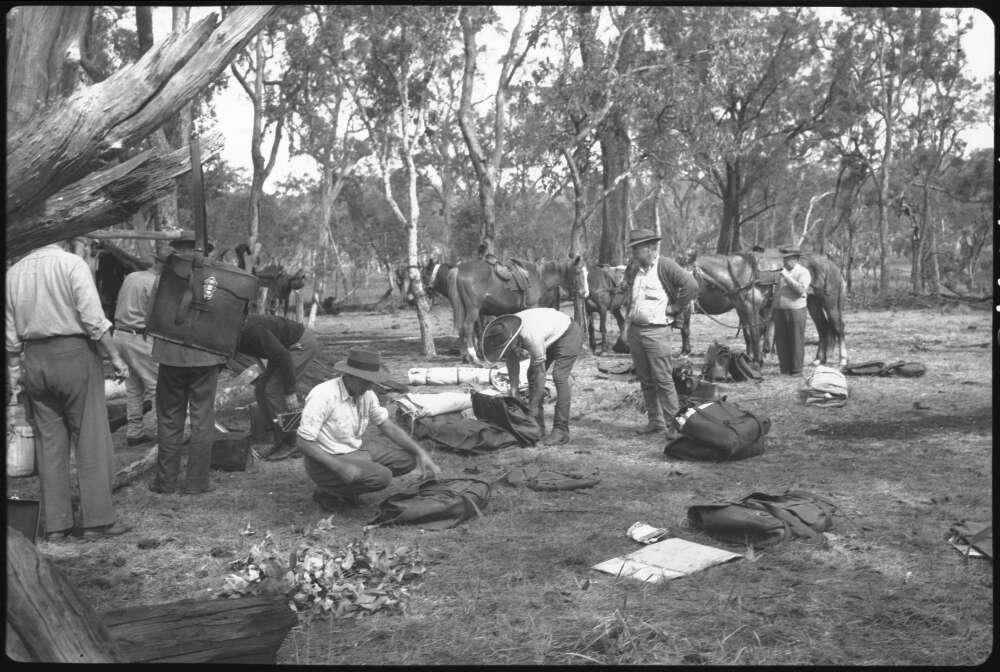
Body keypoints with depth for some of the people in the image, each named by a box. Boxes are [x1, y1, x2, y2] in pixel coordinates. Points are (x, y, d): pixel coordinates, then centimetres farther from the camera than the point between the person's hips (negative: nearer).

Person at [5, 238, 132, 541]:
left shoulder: (13, 273, 9)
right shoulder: (72, 264, -7)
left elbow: (11, 335, 11)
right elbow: (93, 319, -14)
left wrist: (14, 372, 18)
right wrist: (115, 357, -7)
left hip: (34, 360, 5)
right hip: (74, 354, -5)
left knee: (49, 442, 10)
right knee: (91, 439, 1)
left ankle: (56, 524, 14)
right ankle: (98, 519, 3)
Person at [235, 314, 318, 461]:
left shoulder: (252, 330, -31)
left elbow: (283, 356, -31)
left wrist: (290, 392, -27)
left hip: (302, 344, -9)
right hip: (285, 347, 9)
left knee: (273, 391, -14)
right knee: (261, 390, 1)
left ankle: (289, 442, -4)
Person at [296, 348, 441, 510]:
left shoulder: (366, 393, -2)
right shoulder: (323, 396, -25)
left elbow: (388, 426, 6)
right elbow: (304, 442, -23)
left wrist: (420, 452, -5)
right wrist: (339, 467, -32)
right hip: (328, 459, -8)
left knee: (408, 457, -2)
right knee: (381, 476, -28)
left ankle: (347, 487, 5)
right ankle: (329, 493, -5)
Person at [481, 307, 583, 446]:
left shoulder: (531, 336, -41)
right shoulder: (505, 333, -19)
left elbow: (540, 373, -32)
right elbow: (512, 362, -6)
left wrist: (533, 406, -26)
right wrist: (513, 392, -11)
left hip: (569, 334, -8)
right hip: (550, 338, 8)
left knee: (559, 376, -22)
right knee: (532, 373, 0)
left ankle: (561, 431, -20)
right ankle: (537, 427, 5)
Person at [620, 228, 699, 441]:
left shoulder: (665, 266, -9)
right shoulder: (632, 269, 12)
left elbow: (691, 285, -17)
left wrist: (673, 308, -11)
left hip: (656, 330, -7)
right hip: (634, 330, 7)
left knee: (663, 379, -8)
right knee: (645, 379, 11)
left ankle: (673, 423, -2)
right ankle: (655, 421, 20)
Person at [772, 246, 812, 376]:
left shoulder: (803, 272, -4)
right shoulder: (784, 272, 16)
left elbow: (801, 290, -19)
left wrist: (787, 277, -18)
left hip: (796, 311, -6)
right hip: (779, 311, 6)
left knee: (796, 342, -2)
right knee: (781, 341, 5)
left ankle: (796, 370, 5)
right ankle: (785, 369, 12)